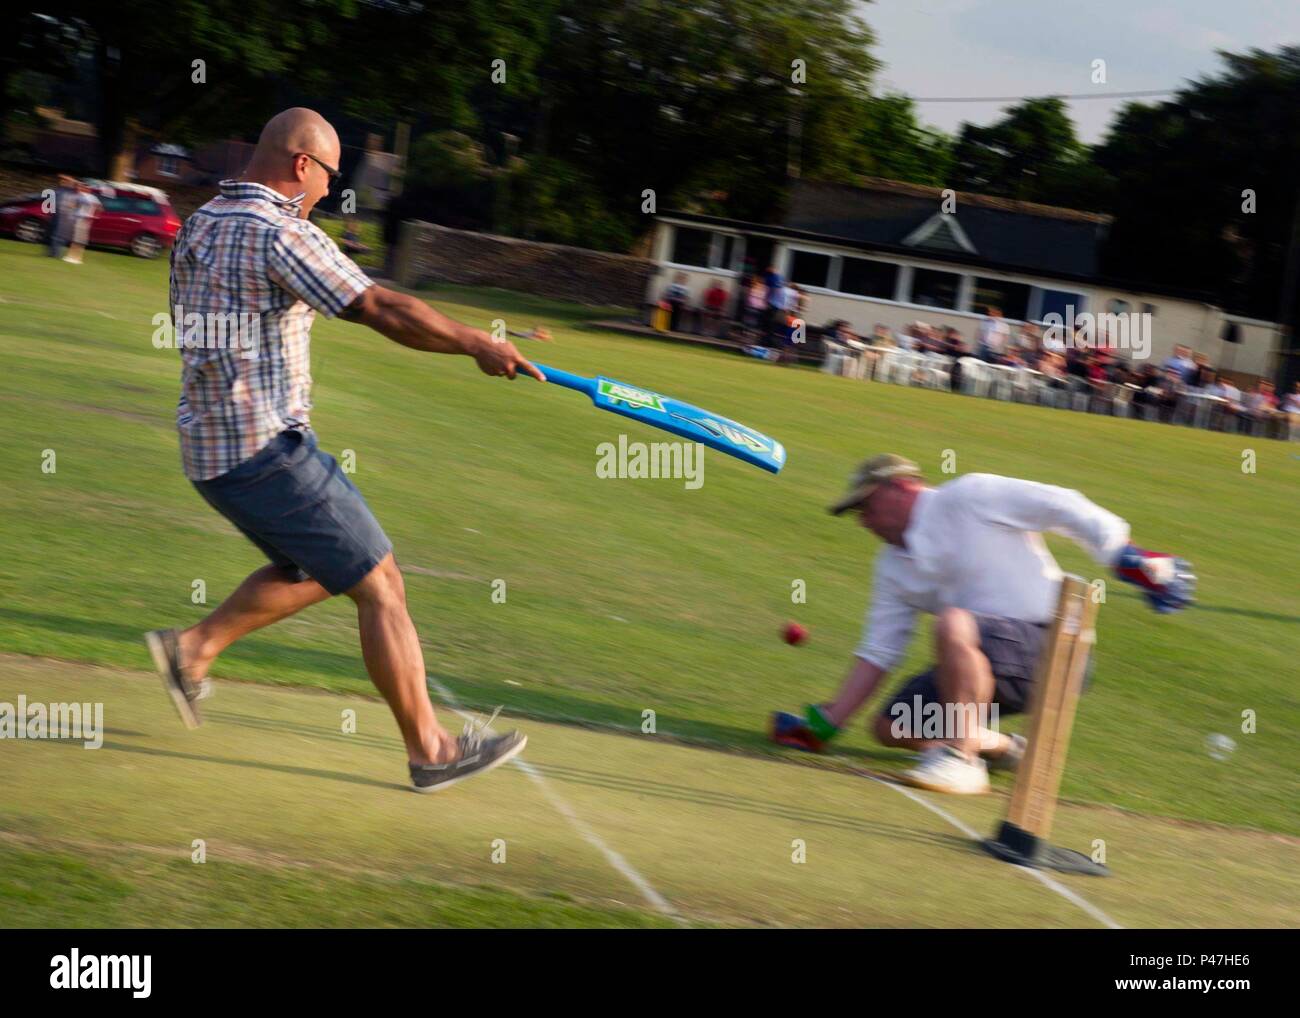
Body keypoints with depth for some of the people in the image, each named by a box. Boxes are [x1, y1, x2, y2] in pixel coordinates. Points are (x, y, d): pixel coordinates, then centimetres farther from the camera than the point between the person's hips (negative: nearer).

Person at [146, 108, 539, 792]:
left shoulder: (199, 224, 11)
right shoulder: (278, 232, -16)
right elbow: (383, 311, -20)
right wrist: (480, 345, -12)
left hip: (207, 447, 9)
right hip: (267, 447, -9)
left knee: (314, 567, 25)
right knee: (379, 585, -2)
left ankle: (193, 647, 17)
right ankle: (428, 749, 2)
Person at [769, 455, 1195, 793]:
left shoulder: (969, 498, -7)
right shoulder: (893, 565, 15)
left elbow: (1060, 507, -12)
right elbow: (878, 653, 14)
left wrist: (1128, 558, -20)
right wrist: (824, 725, 8)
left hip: (1048, 645, -8)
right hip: (989, 666, 8)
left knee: (951, 624, -34)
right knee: (891, 726, 0)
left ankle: (961, 759, -21)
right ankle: (998, 746, 20)